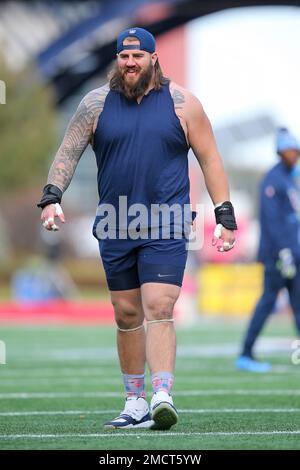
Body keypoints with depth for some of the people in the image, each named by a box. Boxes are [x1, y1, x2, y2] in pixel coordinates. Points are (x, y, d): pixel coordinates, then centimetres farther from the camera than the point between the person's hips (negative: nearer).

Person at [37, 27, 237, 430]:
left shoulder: (181, 103, 3)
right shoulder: (96, 103, 6)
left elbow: (209, 158, 6)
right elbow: (68, 152, 4)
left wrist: (224, 214, 0)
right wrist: (52, 196, -11)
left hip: (165, 229, -3)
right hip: (115, 228, 3)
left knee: (159, 309, -16)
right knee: (127, 314, 8)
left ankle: (162, 397, -24)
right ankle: (135, 403, 16)